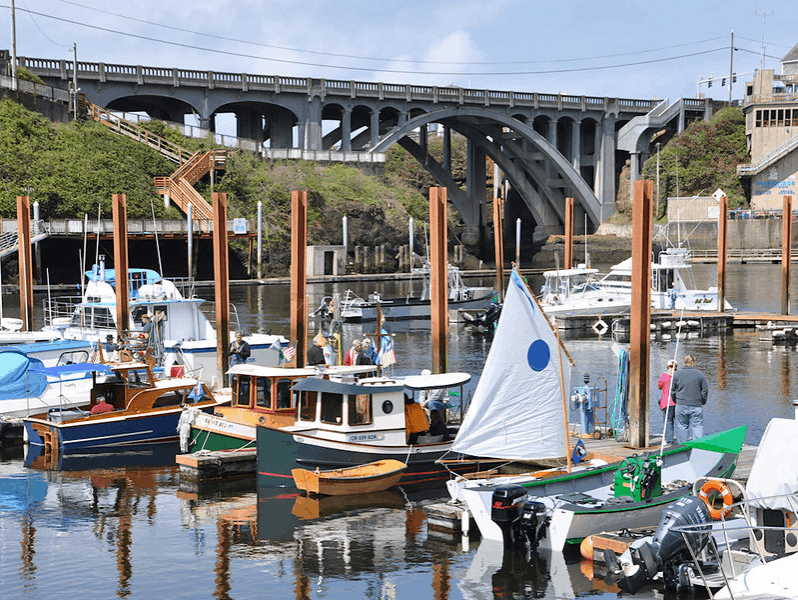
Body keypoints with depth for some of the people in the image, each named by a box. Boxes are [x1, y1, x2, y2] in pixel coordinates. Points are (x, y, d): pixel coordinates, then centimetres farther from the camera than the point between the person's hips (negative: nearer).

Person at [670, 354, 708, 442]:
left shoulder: (677, 374, 1)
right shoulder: (700, 374, -2)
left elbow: (672, 391, 4)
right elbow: (705, 391, 2)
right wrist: (702, 402, 16)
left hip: (681, 406, 1)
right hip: (696, 406, -1)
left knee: (682, 428, 8)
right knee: (697, 427, 0)